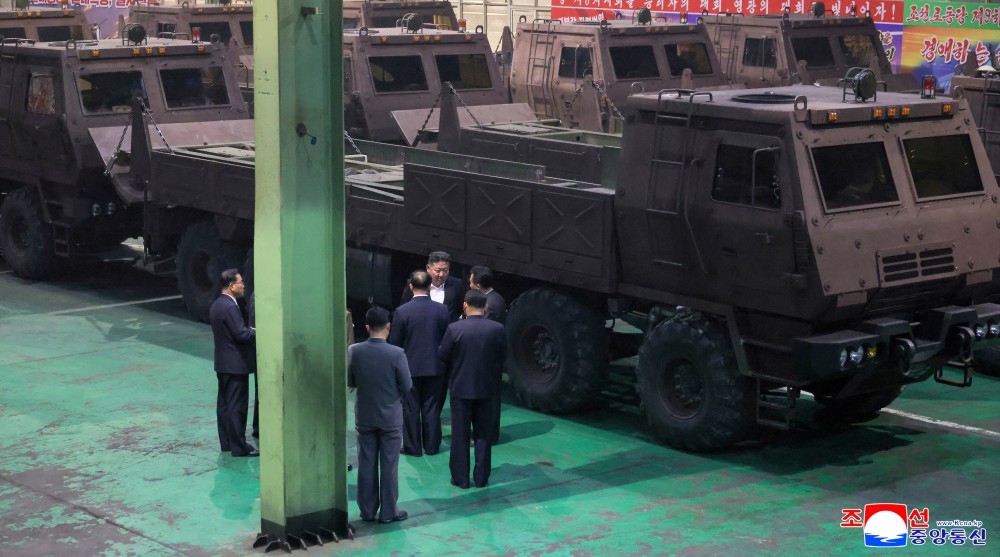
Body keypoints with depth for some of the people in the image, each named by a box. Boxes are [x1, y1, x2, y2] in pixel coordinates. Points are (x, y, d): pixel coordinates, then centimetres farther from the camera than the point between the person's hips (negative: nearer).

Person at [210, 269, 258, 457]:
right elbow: (242, 335, -23)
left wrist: (250, 330, 10)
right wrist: (256, 332, -7)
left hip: (222, 363, 10)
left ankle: (226, 441, 22)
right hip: (236, 364, -10)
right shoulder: (230, 307, -21)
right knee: (236, 406, -5)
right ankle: (239, 447, -2)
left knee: (224, 403, 14)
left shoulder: (216, 305, 10)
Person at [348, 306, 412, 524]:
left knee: (366, 464, 12)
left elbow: (349, 382, -1)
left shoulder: (354, 351, -11)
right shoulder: (396, 354, -19)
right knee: (389, 465, 7)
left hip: (364, 417, 3)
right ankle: (388, 512, 13)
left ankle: (367, 510, 19)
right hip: (390, 417, -2)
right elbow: (407, 386, -12)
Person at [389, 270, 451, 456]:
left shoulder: (401, 312, -13)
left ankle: (412, 447, 13)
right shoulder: (442, 310, -6)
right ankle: (431, 446, 18)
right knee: (432, 408, 11)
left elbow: (394, 342, -7)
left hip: (410, 366, -2)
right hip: (435, 367, 2)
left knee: (411, 409, 8)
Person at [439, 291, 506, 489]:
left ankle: (460, 478, 11)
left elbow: (442, 358, -5)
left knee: (460, 435, 8)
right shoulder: (497, 329, -7)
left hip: (460, 388, -2)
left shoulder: (454, 329, -14)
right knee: (483, 435, 12)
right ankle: (481, 477, 16)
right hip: (486, 389, 2)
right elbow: (501, 359, 2)